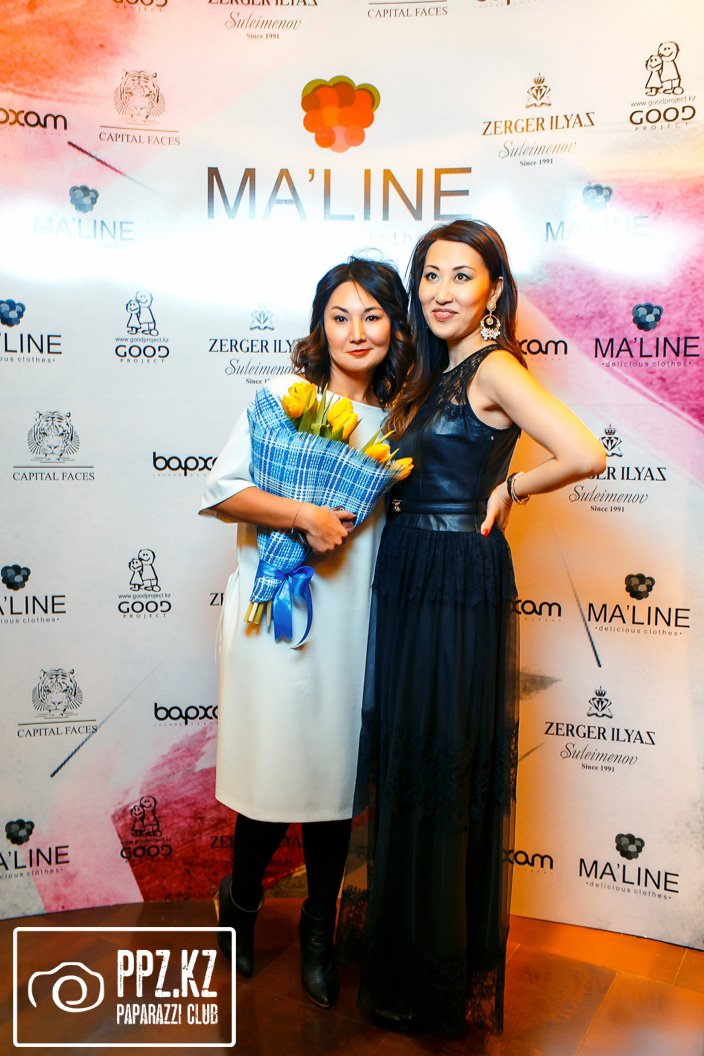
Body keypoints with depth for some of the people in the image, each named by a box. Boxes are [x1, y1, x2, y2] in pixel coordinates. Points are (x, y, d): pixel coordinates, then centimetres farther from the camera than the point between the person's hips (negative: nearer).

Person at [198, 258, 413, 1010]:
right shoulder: (282, 396, -2)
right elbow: (219, 490, -7)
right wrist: (301, 515, -19)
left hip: (351, 617, 4)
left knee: (336, 772, 11)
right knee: (273, 770, 4)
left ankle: (319, 933, 33)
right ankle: (240, 904, 36)